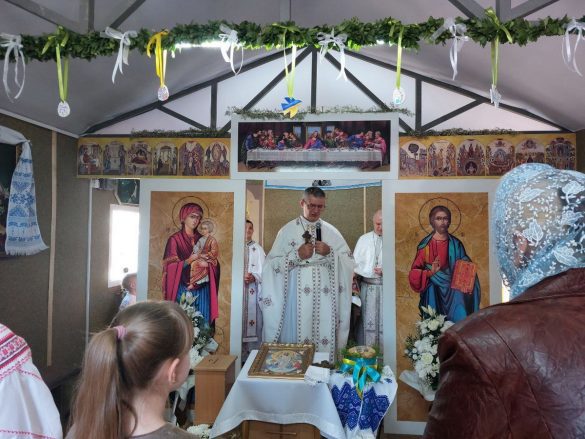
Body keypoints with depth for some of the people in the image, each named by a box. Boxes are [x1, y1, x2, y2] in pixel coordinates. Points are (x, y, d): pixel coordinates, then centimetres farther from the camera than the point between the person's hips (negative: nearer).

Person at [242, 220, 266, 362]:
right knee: (239, 320, -1)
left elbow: (262, 270, 2)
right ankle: (240, 354, 10)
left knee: (253, 319, -1)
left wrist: (254, 277, -17)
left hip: (253, 291, 0)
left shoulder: (257, 249, 9)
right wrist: (242, 276, -15)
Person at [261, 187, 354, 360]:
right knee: (298, 334, 0)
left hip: (324, 295, 2)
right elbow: (272, 263, -2)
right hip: (298, 294, -2)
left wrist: (330, 252, -10)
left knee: (325, 334, 4)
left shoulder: (331, 231, 8)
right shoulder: (287, 230, 2)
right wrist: (297, 255, -14)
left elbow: (349, 260, 5)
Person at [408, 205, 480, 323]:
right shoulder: (426, 245, -1)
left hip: (453, 292, 2)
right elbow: (415, 272, -3)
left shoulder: (455, 244, 6)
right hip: (433, 293, -2)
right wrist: (430, 272, -21)